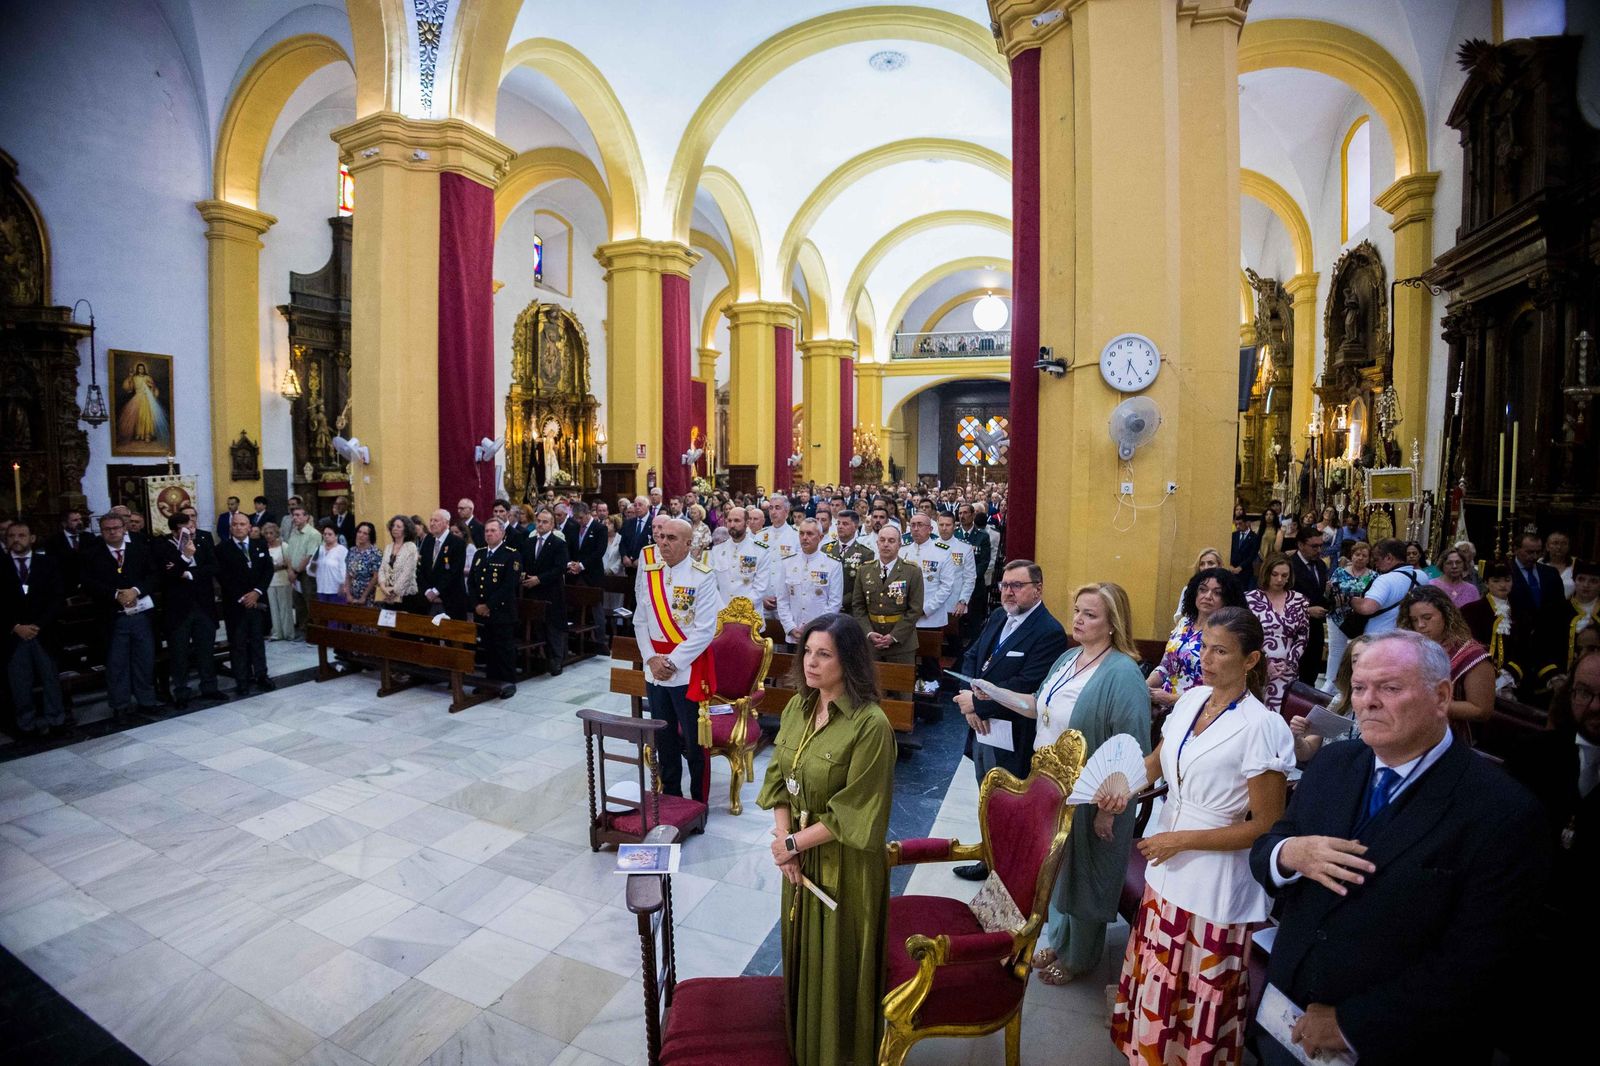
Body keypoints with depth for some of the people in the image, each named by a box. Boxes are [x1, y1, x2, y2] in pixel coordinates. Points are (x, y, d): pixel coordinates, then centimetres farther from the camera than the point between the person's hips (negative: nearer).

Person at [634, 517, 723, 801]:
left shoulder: (702, 577, -11)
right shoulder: (648, 573, 4)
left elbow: (705, 630, -15)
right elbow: (640, 621, 8)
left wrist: (672, 662, -15)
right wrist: (651, 659, -5)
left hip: (688, 670, -5)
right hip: (654, 670, 5)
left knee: (694, 741, 5)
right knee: (664, 739, 16)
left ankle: (699, 804, 21)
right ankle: (670, 796, 34)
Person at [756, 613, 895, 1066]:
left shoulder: (871, 724, -26)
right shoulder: (797, 707, -3)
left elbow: (853, 813, -23)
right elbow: (779, 778, 2)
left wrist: (794, 842, -14)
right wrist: (785, 846, -8)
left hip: (844, 863, -6)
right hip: (801, 855, 7)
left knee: (837, 962, 14)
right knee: (801, 952, 24)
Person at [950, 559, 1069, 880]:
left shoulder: (1049, 633, -18)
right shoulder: (997, 618, 8)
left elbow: (1025, 687, -25)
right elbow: (971, 658, 8)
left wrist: (978, 704, -18)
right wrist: (971, 699, -9)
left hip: (1012, 741, -8)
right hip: (982, 731, 8)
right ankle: (991, 859, 41)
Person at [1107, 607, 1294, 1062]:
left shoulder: (1262, 727, -20)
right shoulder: (1191, 699, -2)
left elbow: (1267, 825, -17)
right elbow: (1157, 761, 9)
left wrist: (1182, 840, -18)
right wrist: (1124, 780, -11)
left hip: (1216, 883, -6)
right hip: (1168, 871, 6)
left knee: (1199, 997, 14)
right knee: (1158, 982, 23)